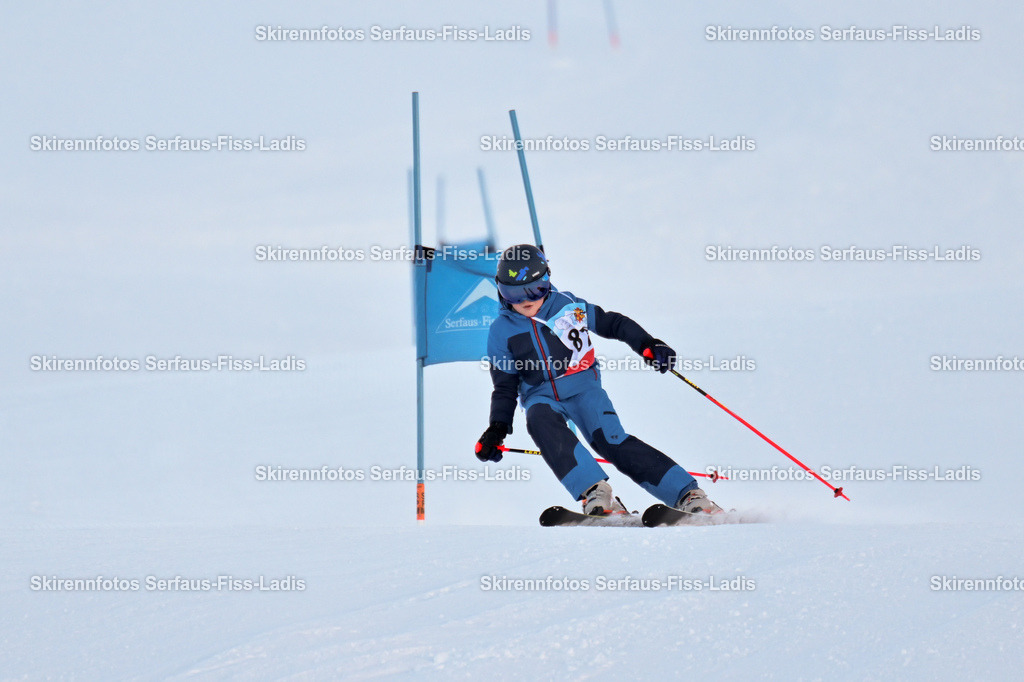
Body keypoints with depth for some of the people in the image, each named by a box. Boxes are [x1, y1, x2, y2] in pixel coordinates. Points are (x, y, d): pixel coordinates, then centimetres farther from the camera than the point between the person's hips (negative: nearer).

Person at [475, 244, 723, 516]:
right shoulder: (501, 332, 4)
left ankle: (689, 496, -23)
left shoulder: (569, 306, 3)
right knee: (540, 422, -35)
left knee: (611, 441, -22)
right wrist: (497, 429, -3)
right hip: (541, 396, 1)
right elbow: (505, 388, 10)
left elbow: (613, 324, 11)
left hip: (583, 387, -1)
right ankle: (595, 493, -46)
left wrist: (647, 345, -3)